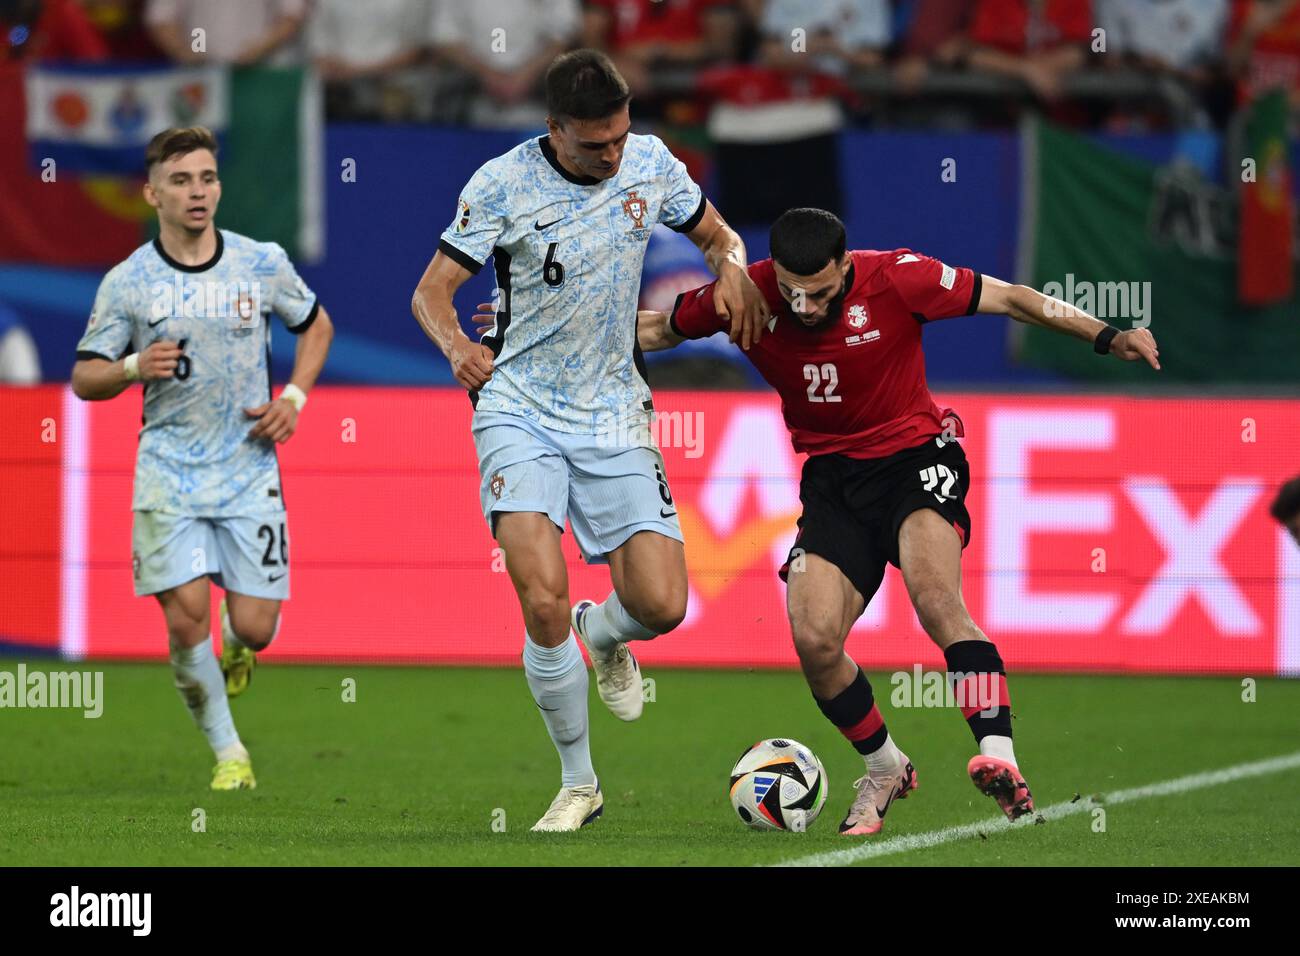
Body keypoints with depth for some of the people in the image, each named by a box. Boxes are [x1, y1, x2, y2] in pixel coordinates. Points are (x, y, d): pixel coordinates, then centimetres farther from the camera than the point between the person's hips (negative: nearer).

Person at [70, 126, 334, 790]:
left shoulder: (263, 264, 0)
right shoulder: (126, 282, -3)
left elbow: (316, 325, 18)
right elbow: (84, 378, 3)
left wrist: (294, 398, 4)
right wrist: (133, 368, -18)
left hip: (249, 468, 1)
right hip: (169, 471, -1)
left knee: (254, 628, -4)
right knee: (186, 617, -14)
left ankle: (236, 644, 36)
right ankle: (227, 749, 6)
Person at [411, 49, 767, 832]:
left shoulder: (650, 163, -1)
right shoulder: (502, 185, -11)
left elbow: (716, 233, 16)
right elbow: (432, 290, -7)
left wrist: (732, 269, -8)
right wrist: (456, 345, -29)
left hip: (614, 415, 3)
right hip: (520, 410, -3)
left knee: (661, 605, -9)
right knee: (544, 603, -20)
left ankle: (603, 636, 30)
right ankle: (579, 782, -1)